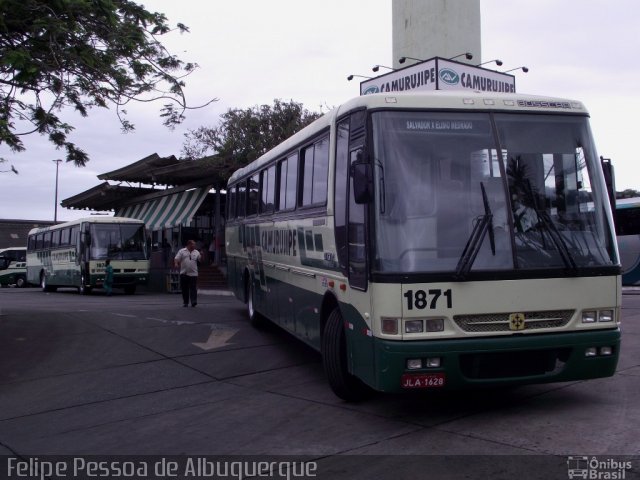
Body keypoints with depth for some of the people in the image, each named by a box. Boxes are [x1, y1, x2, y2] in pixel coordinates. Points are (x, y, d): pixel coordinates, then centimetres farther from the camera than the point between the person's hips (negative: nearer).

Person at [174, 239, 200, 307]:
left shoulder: (196, 252, 12)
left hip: (193, 274, 1)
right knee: (184, 289, 4)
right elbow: (176, 258, 0)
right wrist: (176, 263, -20)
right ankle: (185, 302, 13)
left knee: (193, 288, -8)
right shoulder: (182, 251, 6)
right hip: (184, 273, -1)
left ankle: (194, 301, -11)